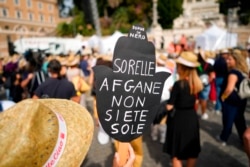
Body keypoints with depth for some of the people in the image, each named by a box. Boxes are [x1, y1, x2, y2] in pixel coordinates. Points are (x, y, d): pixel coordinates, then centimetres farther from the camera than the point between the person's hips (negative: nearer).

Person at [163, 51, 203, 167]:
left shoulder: (178, 84, -19)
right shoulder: (197, 83, 0)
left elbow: (169, 106, -19)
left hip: (179, 119, -6)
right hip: (192, 118, 7)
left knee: (176, 152, 10)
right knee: (192, 151, 21)